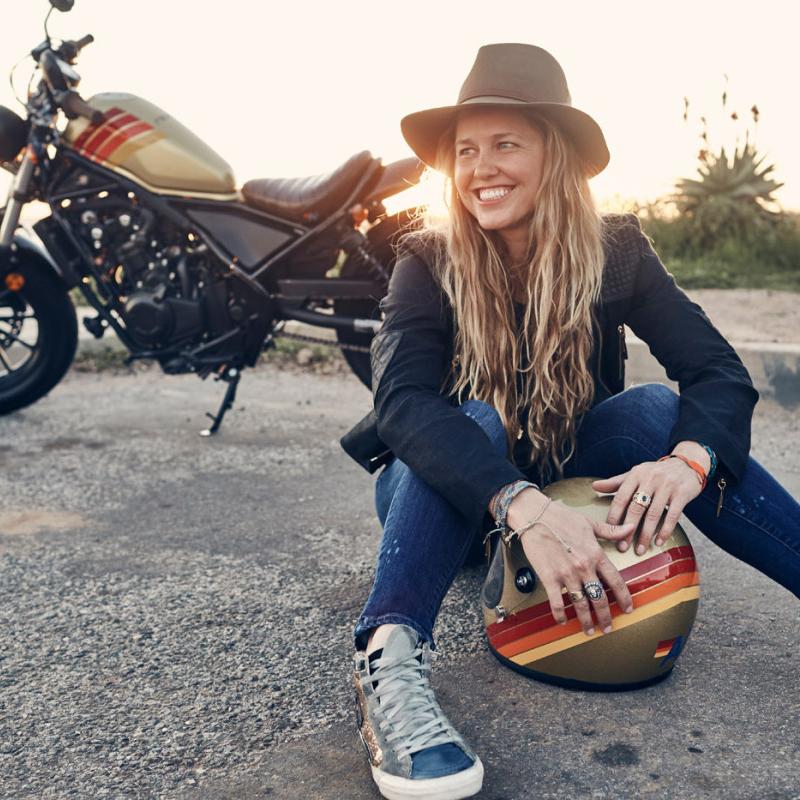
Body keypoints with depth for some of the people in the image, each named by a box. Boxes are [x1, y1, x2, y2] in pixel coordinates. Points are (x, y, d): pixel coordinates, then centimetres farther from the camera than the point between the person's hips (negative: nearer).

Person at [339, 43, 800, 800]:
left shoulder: (615, 250, -10)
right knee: (477, 422, -32)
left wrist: (689, 458, -40)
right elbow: (403, 400, -34)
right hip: (447, 496, -2)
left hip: (567, 479, 2)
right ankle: (390, 656, -43)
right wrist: (524, 507, -48)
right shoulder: (428, 264, -16)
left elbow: (719, 372, -18)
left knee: (659, 410, -23)